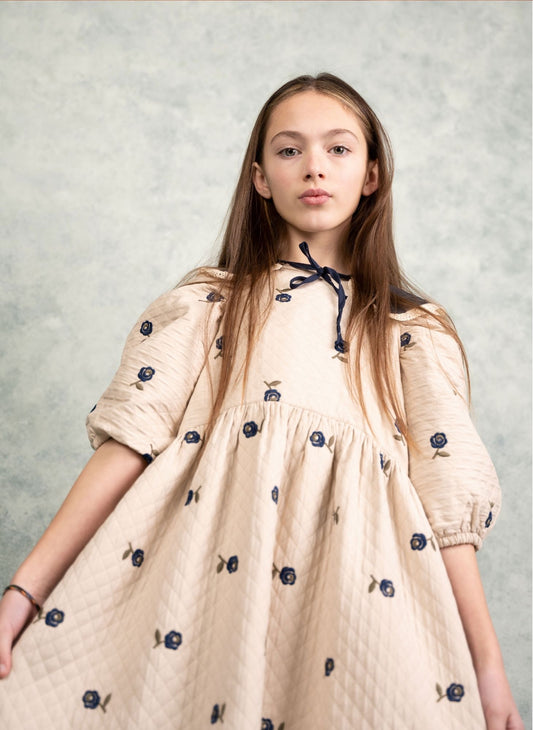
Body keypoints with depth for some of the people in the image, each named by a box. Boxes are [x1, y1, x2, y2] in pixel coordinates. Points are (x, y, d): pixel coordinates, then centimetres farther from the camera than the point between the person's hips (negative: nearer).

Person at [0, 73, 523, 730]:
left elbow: (446, 494, 3)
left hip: (353, 593, 1)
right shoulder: (207, 303, 8)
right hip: (209, 571, 0)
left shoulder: (414, 331, 9)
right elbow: (130, 438, -1)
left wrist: (487, 665, -2)